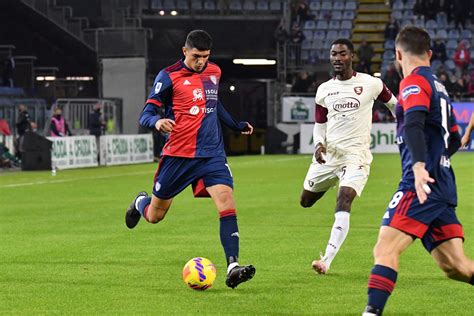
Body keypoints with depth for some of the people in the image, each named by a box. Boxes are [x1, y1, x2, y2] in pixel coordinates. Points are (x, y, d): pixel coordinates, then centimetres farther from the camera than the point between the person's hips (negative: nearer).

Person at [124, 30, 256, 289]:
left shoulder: (214, 72, 10)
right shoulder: (169, 76, -8)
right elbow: (145, 115, -10)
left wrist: (236, 125, 30)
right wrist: (157, 121, -32)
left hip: (212, 154, 3)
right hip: (178, 155, -3)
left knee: (227, 204, -19)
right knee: (155, 216, 9)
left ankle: (232, 267, -24)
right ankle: (140, 203, 47)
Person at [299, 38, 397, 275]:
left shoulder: (370, 84, -2)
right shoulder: (324, 90, 7)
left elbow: (394, 104, 14)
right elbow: (320, 124, 14)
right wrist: (319, 144, -6)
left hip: (356, 155, -5)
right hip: (328, 154, 5)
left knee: (344, 201, -24)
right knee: (306, 201, 13)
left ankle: (327, 261, -27)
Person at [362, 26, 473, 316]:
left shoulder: (414, 82, -4)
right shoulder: (438, 86, 22)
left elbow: (414, 122, -24)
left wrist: (419, 165, -37)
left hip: (423, 184, -9)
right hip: (443, 186, 9)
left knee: (385, 249, -17)